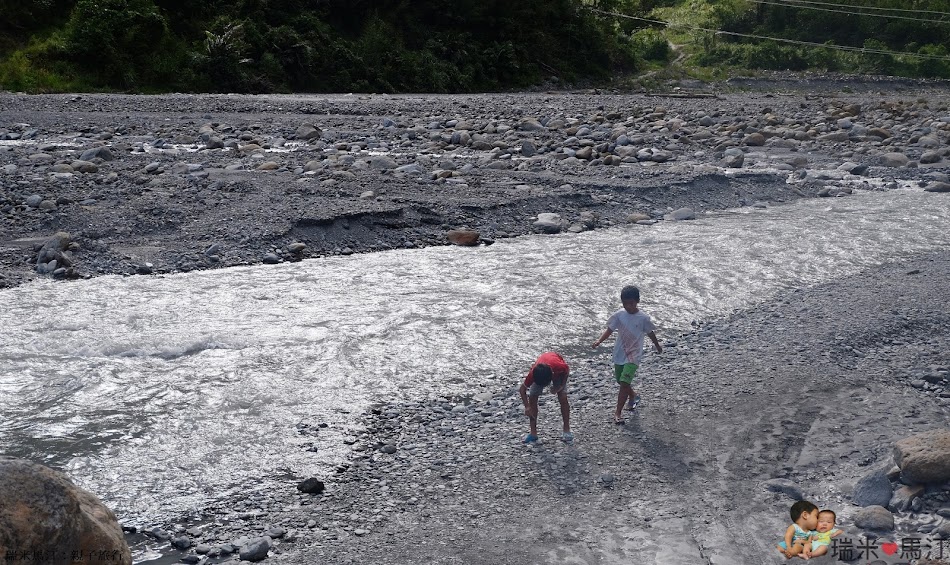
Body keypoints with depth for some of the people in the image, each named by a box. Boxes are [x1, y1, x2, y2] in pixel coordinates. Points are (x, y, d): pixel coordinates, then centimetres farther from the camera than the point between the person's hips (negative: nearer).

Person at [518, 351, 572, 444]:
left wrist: (561, 386, -22)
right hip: (539, 373, 1)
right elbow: (522, 389, -24)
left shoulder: (559, 366, -44)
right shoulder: (533, 373, -39)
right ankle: (533, 433, 0)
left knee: (563, 398, -15)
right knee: (532, 398, -10)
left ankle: (566, 430, -1)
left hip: (558, 372, -1)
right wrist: (527, 407, -32)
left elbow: (567, 370, -17)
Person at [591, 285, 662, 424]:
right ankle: (633, 396, 50)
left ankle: (618, 412, -6)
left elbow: (650, 333, 4)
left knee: (624, 383, -14)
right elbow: (610, 329, -2)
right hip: (619, 354, 4)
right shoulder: (619, 315, -6)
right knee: (621, 381, 19)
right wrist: (599, 341, -18)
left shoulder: (643, 318, -12)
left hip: (634, 356, -4)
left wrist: (657, 346, 20)